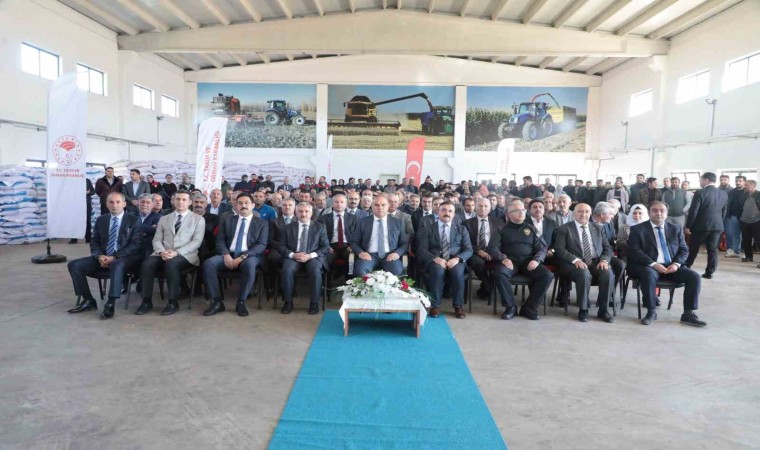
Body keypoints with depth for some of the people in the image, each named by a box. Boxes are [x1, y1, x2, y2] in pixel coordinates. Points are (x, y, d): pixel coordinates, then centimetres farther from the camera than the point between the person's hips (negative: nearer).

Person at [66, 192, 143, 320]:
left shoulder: (133, 220, 0)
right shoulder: (101, 220, 14)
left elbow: (136, 244, -8)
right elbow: (94, 242, 11)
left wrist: (114, 257, -18)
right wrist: (99, 256, -11)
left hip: (124, 258, -5)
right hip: (103, 258, 6)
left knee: (117, 265, -39)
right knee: (74, 264, -13)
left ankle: (110, 305, -36)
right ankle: (88, 300, -4)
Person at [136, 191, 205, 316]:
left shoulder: (198, 219, 8)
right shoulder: (164, 219, 20)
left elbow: (197, 242, -4)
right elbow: (156, 240, 12)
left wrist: (177, 252, -17)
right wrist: (161, 251, -12)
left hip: (185, 255, -3)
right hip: (164, 254, 4)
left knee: (171, 263, -36)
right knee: (147, 264, -27)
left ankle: (173, 302, -24)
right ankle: (147, 301, -15)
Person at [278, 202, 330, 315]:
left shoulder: (320, 227, 10)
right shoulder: (288, 227, 14)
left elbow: (326, 247, 2)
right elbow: (282, 246, 8)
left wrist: (310, 255, -14)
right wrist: (292, 255, -13)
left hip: (313, 257, -1)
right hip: (293, 257, 1)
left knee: (315, 270, -34)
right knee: (287, 269, -31)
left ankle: (314, 303, -19)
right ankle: (288, 302, -16)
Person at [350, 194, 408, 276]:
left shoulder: (398, 223, 14)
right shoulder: (362, 222, 12)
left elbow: (404, 243, 13)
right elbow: (354, 242, 12)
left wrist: (397, 253, -8)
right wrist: (360, 252, -10)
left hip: (390, 255, 1)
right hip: (369, 255, 0)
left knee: (397, 270, -32)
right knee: (360, 270, -33)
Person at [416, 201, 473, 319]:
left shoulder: (461, 229, 14)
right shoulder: (427, 229, 9)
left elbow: (468, 250, 5)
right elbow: (421, 250, -1)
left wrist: (457, 258, -16)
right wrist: (436, 258, -20)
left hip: (455, 261, 1)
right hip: (434, 261, -1)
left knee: (457, 271, -32)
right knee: (438, 270, -35)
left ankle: (458, 306, -14)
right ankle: (435, 305, -19)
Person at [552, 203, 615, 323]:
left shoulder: (597, 228, 19)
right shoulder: (564, 229, 5)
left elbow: (608, 249, 15)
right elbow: (559, 250, -6)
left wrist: (604, 260, -7)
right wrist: (576, 260, -21)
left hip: (596, 263, 4)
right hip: (575, 264, -4)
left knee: (608, 274, -27)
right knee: (584, 274, -35)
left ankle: (603, 310, -10)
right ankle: (583, 310, -18)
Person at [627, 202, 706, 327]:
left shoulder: (676, 229, 15)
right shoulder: (638, 229, 1)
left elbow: (684, 250, 13)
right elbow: (634, 251, -8)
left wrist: (676, 263, -8)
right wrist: (653, 264, -19)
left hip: (671, 266, 5)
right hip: (648, 266, -4)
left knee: (694, 276, -17)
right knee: (649, 275, -36)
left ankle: (688, 314, -7)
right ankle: (651, 312, -21)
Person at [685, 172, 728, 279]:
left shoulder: (700, 193, -13)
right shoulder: (724, 194, 5)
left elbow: (693, 211, -14)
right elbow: (724, 212, 12)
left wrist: (688, 226, -6)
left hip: (701, 225, -4)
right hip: (717, 226, 4)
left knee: (693, 249, 8)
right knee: (713, 249, 7)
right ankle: (709, 272, 9)